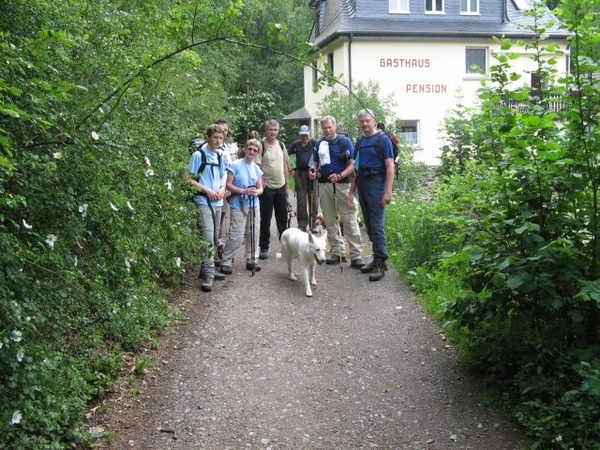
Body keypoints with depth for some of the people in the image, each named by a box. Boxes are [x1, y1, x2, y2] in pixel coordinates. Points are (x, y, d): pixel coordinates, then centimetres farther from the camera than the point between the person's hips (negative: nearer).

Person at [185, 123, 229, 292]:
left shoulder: (220, 156, 12)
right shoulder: (198, 155, -9)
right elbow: (189, 179, -9)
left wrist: (222, 188, 2)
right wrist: (207, 190, -15)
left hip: (217, 202, 7)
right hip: (204, 202, -7)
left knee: (214, 238, 13)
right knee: (208, 238, -15)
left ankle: (208, 269, 25)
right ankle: (208, 275, -15)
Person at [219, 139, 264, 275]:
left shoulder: (257, 168, 9)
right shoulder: (236, 165, -7)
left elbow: (260, 188, 12)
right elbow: (228, 185, -9)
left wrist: (256, 192, -12)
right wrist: (244, 191, -20)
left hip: (253, 205, 6)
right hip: (238, 205, -5)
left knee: (253, 234, 10)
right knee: (236, 236, -9)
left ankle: (251, 260, 23)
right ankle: (225, 262, 3)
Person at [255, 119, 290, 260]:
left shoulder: (281, 145, 8)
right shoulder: (261, 146, -10)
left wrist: (286, 184, 14)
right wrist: (261, 182, -22)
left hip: (281, 186, 5)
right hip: (267, 187, -5)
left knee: (283, 217, 11)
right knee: (265, 219, 1)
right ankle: (264, 248, 10)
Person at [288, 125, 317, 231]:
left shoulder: (314, 143, 1)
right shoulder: (296, 145, 9)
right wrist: (291, 169, 5)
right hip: (300, 173, 2)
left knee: (313, 199, 4)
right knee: (301, 199, 2)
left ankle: (313, 224, 13)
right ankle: (302, 225, 7)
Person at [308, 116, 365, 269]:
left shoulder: (344, 141, -3)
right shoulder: (319, 143, 10)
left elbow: (352, 164, -6)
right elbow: (316, 163, 19)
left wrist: (339, 176, -21)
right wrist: (313, 172, -4)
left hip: (342, 184, -5)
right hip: (324, 185, 5)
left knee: (350, 219, -7)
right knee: (330, 220, 10)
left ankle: (356, 255, -7)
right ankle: (337, 252, 20)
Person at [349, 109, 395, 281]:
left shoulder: (383, 139, -5)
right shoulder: (360, 142, 15)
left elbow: (390, 166, -10)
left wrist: (388, 191, -17)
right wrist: (351, 191, 15)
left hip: (376, 183, -7)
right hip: (362, 184, 7)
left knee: (377, 225, -10)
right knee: (369, 224, 10)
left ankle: (380, 263, -6)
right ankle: (378, 258, 19)